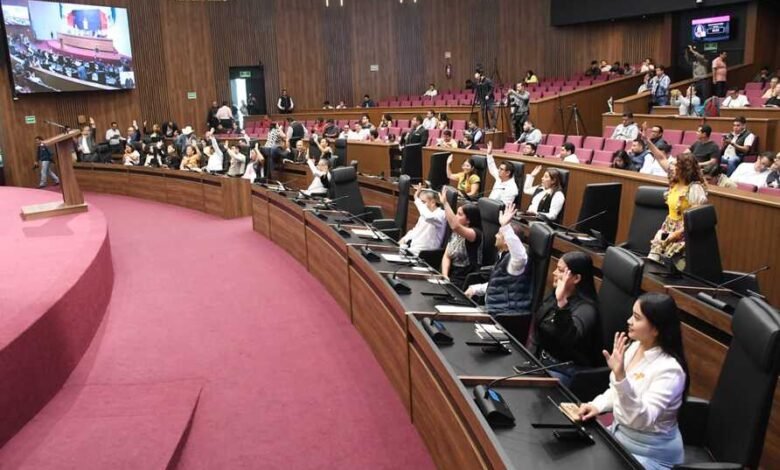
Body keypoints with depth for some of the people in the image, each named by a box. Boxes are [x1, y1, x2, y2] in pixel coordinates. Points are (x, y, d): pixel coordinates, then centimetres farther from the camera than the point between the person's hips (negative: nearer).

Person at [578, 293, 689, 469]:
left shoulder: (669, 369, -26)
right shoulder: (635, 346, -2)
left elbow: (641, 420, -35)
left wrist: (620, 376, -46)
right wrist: (598, 405, -7)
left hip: (650, 452, -7)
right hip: (618, 433, 7)